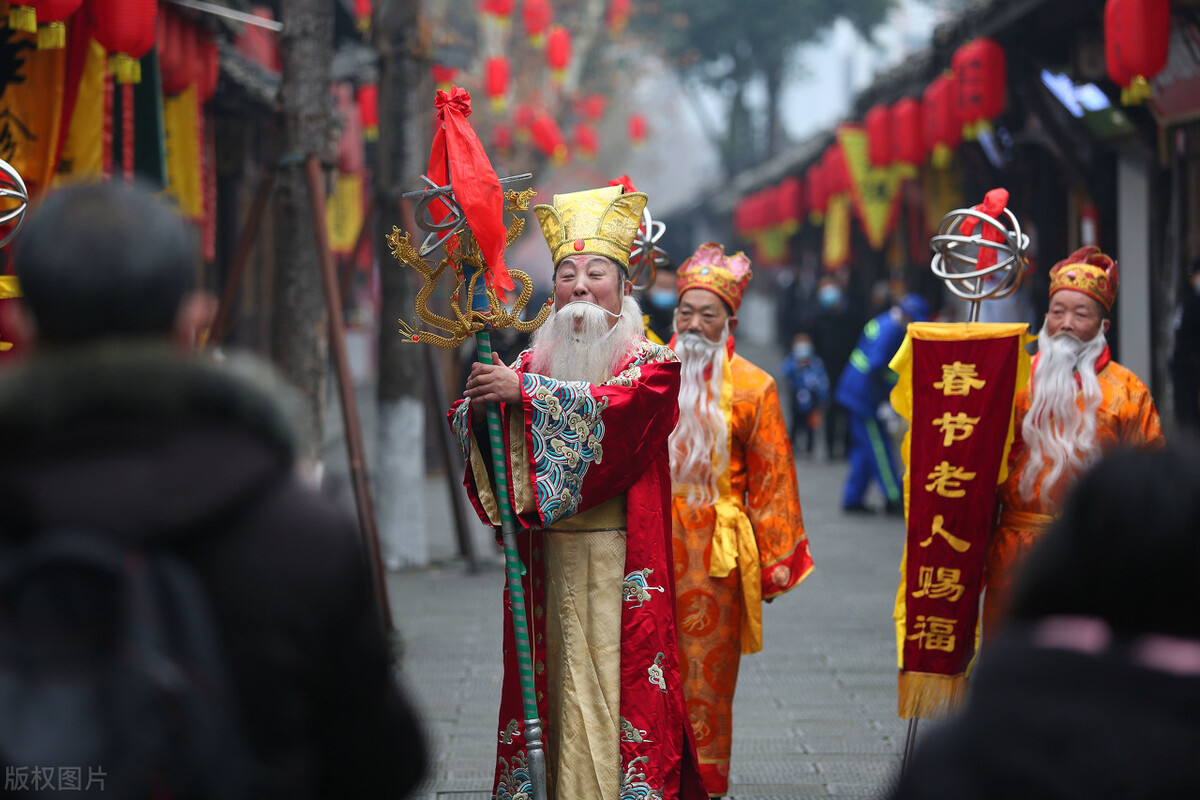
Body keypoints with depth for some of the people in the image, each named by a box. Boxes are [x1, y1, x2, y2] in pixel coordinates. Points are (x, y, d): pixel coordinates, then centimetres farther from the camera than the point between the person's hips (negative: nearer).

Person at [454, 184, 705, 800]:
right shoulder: (536, 362, 12)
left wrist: (524, 392, -24)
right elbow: (468, 422, 3)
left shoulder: (649, 359, 1)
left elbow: (620, 402, -20)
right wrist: (478, 405, -21)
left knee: (622, 673, -6)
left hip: (622, 557, -3)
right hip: (551, 557, 3)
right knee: (560, 677, 2)